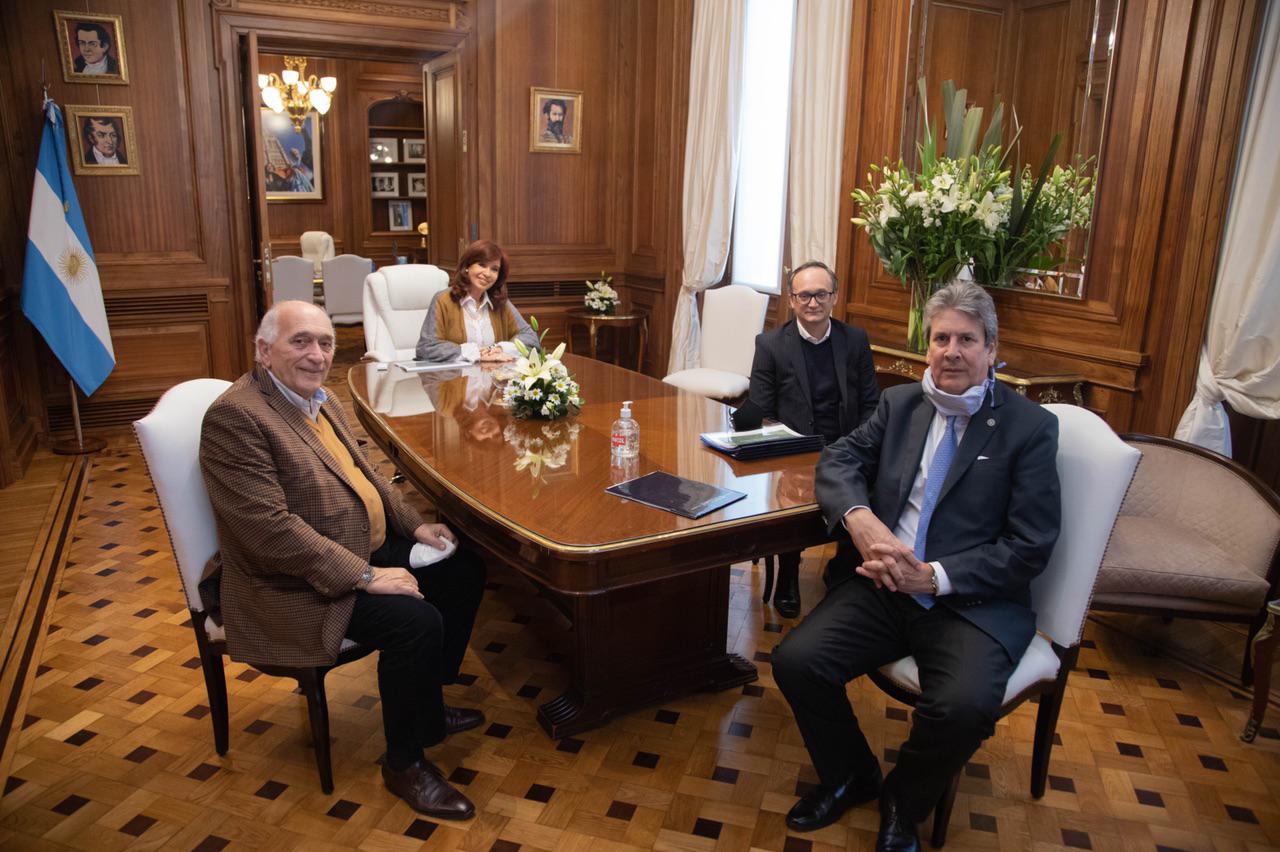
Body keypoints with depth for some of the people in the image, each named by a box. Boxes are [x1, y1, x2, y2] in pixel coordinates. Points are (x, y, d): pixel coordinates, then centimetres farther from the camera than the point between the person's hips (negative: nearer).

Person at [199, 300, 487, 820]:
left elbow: (363, 470, 19)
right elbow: (270, 528, -28)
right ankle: (404, 762, 0)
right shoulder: (235, 416, -21)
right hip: (297, 584, -10)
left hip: (369, 548, 10)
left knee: (463, 571, 7)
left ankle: (428, 707, 25)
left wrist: (414, 524, 7)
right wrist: (365, 575, -26)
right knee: (417, 622, -26)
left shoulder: (318, 397, 8)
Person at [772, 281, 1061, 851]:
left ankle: (903, 803, 6)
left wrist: (934, 576, -17)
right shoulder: (900, 403, 11)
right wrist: (860, 518, -15)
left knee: (964, 707, -31)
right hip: (885, 584, 4)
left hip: (974, 602, -3)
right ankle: (849, 777, 16)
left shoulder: (1030, 426, -3)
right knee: (796, 661, -16)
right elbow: (839, 458, 8)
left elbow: (1030, 546, -7)